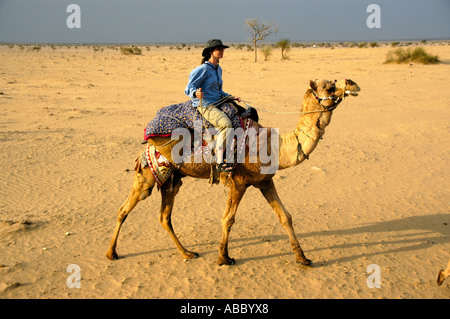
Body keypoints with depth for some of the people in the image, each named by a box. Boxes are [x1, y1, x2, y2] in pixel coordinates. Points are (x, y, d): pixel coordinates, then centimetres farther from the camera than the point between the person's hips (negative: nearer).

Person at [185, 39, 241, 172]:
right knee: (226, 124, -32)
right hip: (205, 105, -9)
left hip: (217, 103, 9)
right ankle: (219, 162, -30)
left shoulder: (218, 69, 18)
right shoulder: (203, 69, -9)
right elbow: (189, 88, -13)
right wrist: (196, 93, -35)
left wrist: (229, 97, 15)